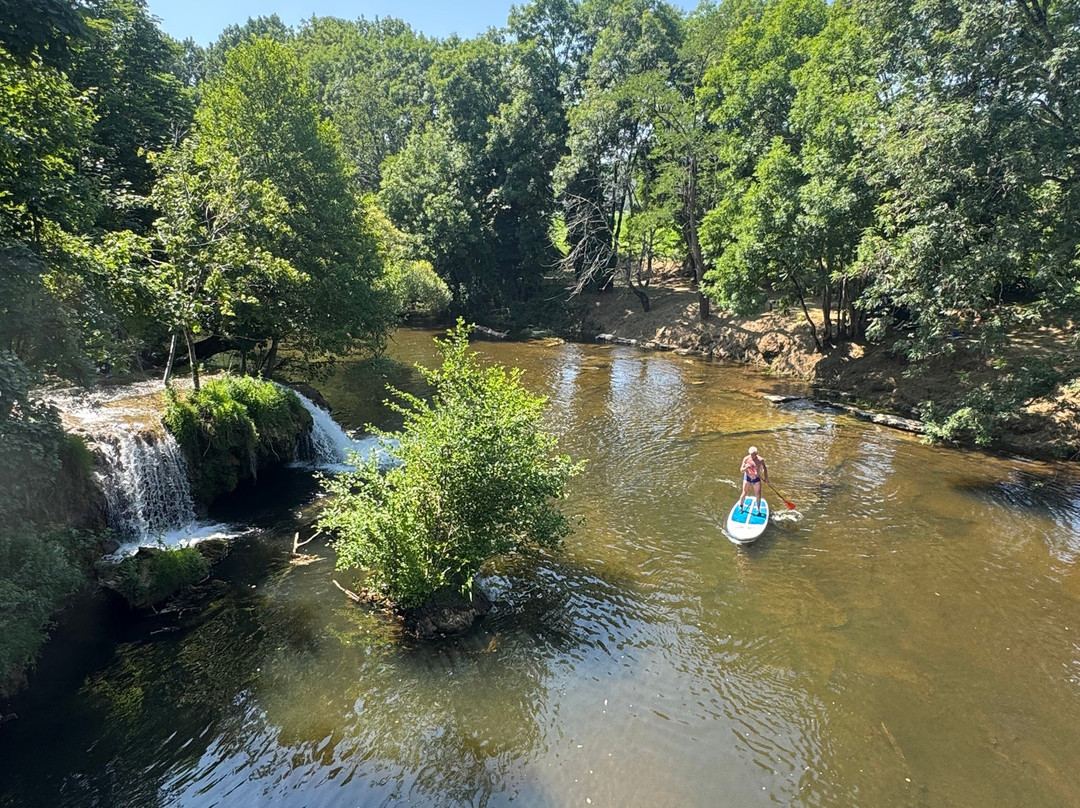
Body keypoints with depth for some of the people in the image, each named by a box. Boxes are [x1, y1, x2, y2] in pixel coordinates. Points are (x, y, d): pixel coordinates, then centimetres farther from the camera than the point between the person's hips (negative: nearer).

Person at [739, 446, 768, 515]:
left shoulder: (760, 460, -13)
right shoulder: (746, 459, -13)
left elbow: (764, 468, 4)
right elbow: (742, 470, -11)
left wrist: (766, 477, -5)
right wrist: (746, 468, -32)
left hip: (757, 478, 1)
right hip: (747, 477, 0)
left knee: (758, 495, 3)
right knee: (744, 494, 1)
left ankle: (758, 509, 22)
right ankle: (740, 506, 27)